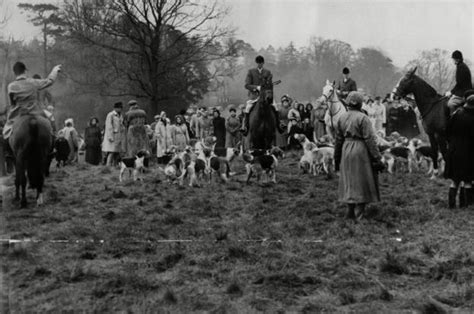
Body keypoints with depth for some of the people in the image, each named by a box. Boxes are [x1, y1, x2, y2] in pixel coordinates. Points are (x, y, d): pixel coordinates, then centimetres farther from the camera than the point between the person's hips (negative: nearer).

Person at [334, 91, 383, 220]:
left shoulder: (342, 118, 5)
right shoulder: (363, 118, -12)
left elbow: (338, 140, 10)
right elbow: (370, 139, -14)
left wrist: (337, 159, 18)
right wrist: (377, 158, -11)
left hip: (346, 151, 5)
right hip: (361, 151, -5)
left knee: (349, 181, 13)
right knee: (362, 180, 3)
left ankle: (350, 211, 17)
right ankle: (359, 211, 3)